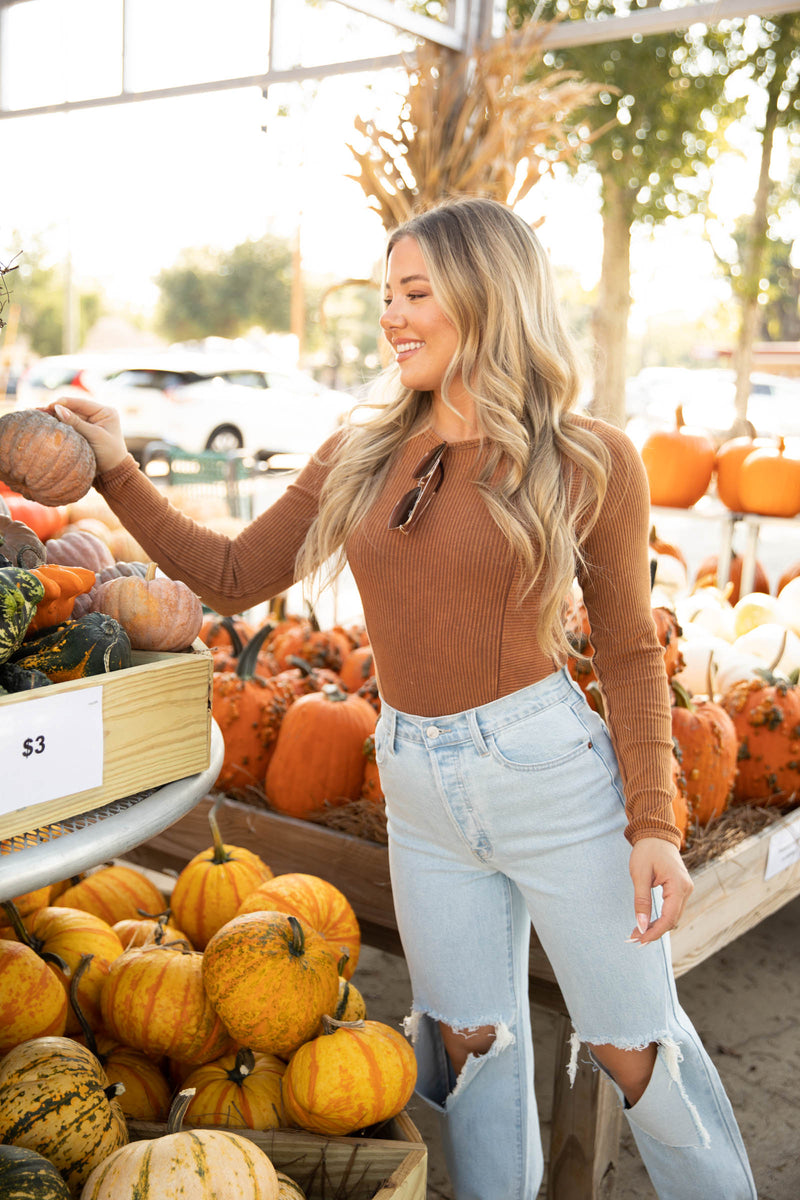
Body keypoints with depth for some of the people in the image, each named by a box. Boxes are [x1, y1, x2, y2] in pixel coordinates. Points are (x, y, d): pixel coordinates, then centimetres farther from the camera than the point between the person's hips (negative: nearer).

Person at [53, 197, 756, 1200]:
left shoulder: (587, 461, -7)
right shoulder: (361, 454, 4)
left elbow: (628, 651, -2)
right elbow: (231, 576, 8)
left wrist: (653, 822, -8)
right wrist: (118, 473, 1)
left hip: (551, 774, -3)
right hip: (419, 794, 4)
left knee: (635, 1049, 9)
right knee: (468, 1044, 17)